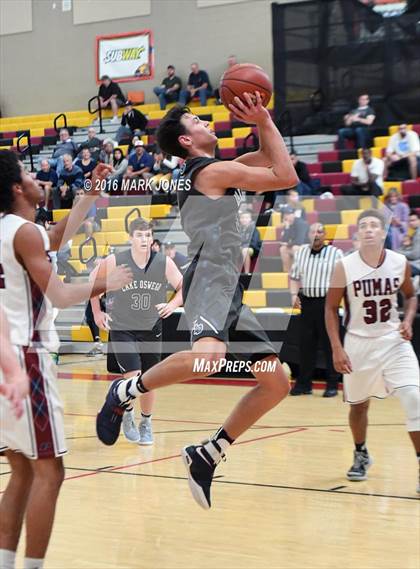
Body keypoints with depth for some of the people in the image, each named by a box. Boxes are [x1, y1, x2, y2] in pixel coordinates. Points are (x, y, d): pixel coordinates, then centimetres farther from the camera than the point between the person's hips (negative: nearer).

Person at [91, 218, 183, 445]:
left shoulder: (164, 263, -10)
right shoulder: (114, 262, -15)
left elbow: (183, 287, 3)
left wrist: (172, 305, -14)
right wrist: (97, 312, 4)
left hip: (151, 330, 3)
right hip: (121, 329, -2)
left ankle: (146, 423, 33)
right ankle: (127, 415, 15)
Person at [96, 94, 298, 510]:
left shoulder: (211, 173, 25)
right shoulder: (214, 170, -2)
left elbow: (269, 158, 34)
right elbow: (286, 177, -3)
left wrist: (262, 124, 19)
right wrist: (266, 122, 4)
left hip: (229, 291, 10)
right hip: (210, 281, -10)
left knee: (277, 384, 7)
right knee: (208, 354, -40)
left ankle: (207, 454, 9)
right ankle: (127, 390, -17)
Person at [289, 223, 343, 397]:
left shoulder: (335, 253, -1)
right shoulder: (302, 252, 12)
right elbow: (294, 276, 16)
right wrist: (294, 294, 0)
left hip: (327, 302, -4)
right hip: (307, 302, 4)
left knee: (330, 345, 0)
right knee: (305, 344, 7)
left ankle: (332, 384, 8)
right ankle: (304, 384, 15)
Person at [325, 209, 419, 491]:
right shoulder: (344, 267, -11)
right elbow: (331, 308, -3)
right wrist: (337, 349, -9)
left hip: (393, 341, 0)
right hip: (358, 344, 0)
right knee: (359, 404, 14)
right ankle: (361, 455, 41)